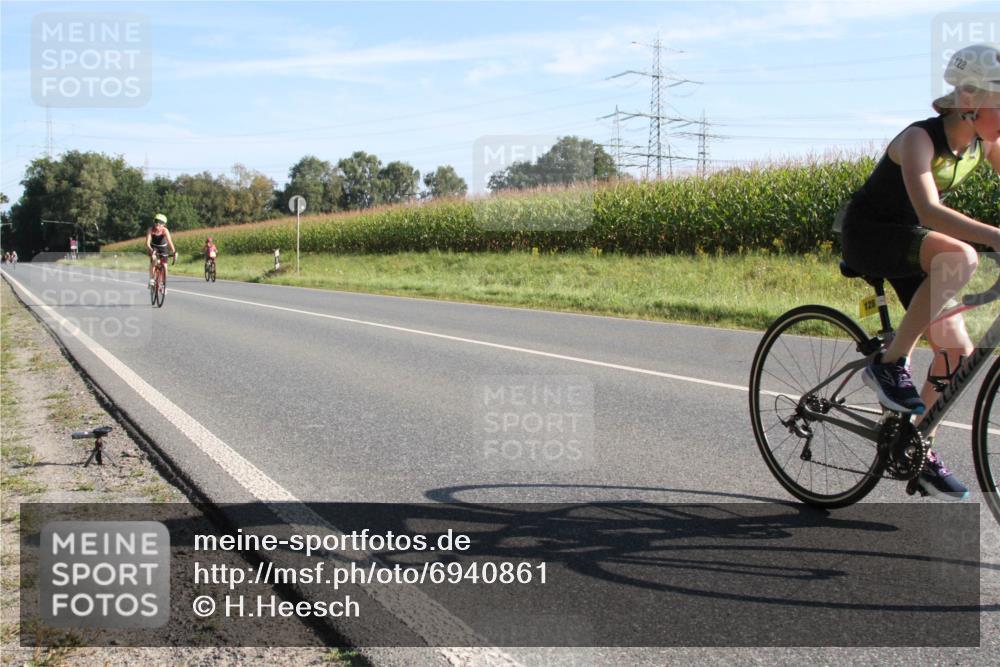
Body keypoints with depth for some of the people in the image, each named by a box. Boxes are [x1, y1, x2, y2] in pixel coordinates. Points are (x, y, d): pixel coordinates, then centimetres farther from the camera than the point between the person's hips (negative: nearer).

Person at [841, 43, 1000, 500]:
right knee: (958, 257, -36)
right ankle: (889, 363, -22)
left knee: (956, 348, -3)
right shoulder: (919, 139, -27)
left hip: (909, 242, 7)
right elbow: (928, 211, -43)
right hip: (868, 236, -7)